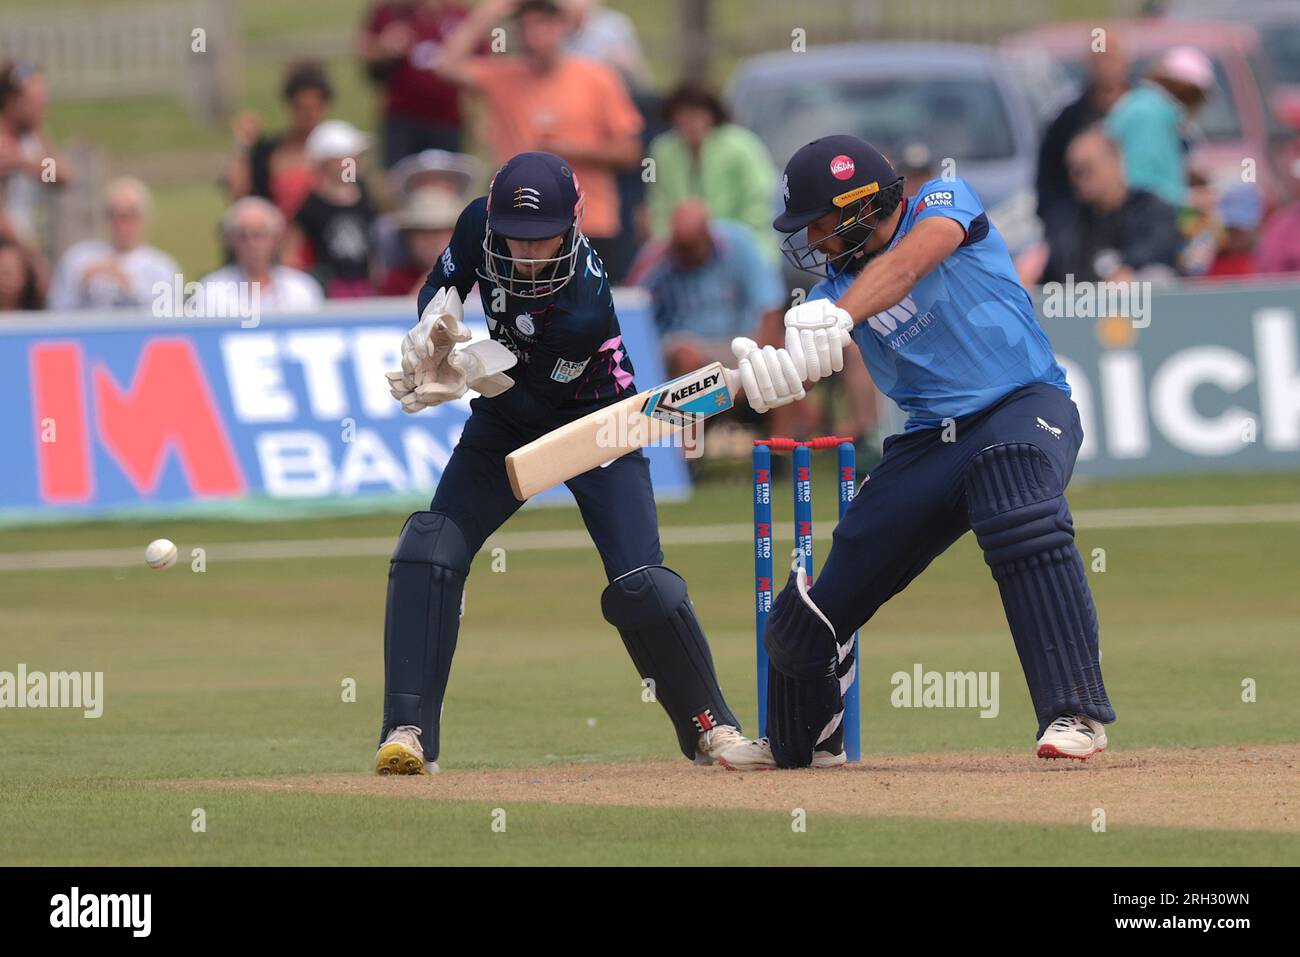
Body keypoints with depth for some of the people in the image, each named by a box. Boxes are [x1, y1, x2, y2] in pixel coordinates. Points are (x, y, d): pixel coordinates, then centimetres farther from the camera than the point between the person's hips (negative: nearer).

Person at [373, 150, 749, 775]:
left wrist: (485, 374, -42)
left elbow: (533, 406, -27)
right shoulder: (480, 227, -21)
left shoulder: (586, 306, -35)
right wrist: (434, 331, -20)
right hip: (506, 419, 5)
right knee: (429, 552, -14)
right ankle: (409, 733, -12)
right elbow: (442, 286, 0)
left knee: (641, 585, -15)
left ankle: (710, 726, 7)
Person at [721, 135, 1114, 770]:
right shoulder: (836, 281, 8)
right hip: (930, 442, 6)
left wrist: (838, 318, -47)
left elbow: (905, 264, -29)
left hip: (1025, 403, -6)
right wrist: (755, 372, -32)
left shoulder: (944, 202, -7)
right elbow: (792, 372, -7)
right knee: (811, 614, 5)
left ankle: (1076, 714, -39)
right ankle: (803, 743, 37)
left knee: (1020, 514, -41)